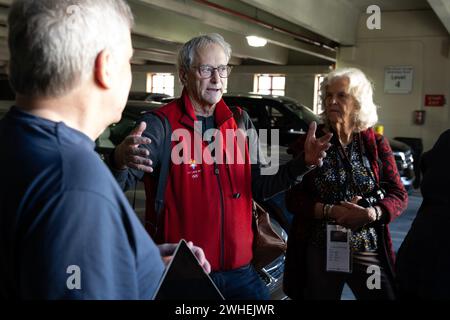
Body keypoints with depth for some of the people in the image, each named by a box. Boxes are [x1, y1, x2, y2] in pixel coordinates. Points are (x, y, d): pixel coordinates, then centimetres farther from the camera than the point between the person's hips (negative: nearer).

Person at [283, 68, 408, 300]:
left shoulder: (376, 144, 3)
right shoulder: (308, 143, -1)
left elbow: (398, 195, 0)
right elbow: (292, 199, -6)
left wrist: (372, 213, -20)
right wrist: (331, 211, -20)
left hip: (368, 252, 1)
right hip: (318, 252, -1)